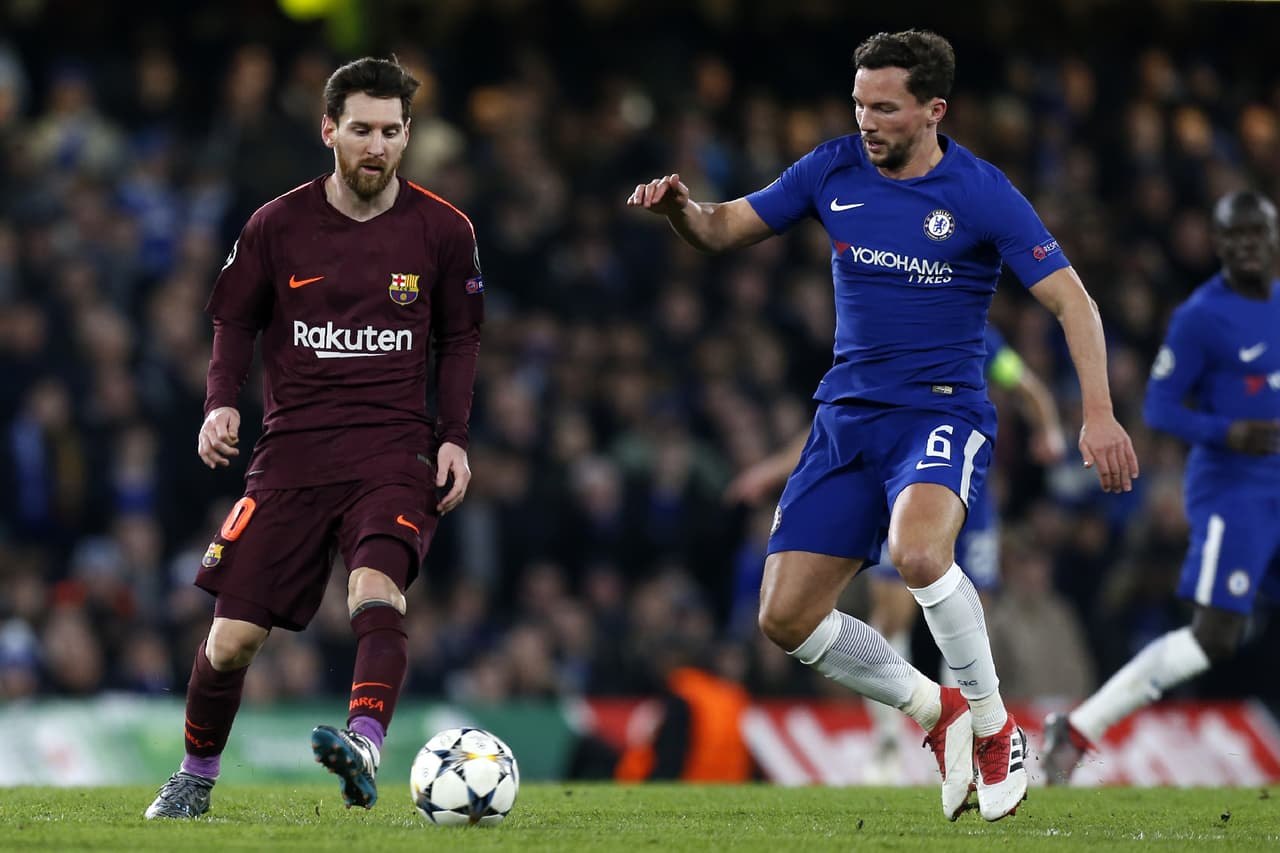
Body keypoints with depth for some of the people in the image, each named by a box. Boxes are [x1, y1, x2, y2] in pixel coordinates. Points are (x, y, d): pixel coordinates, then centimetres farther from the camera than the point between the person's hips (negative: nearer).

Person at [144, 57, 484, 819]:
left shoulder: (442, 230, 3)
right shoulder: (277, 226, 2)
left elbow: (460, 341, 13)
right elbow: (237, 321, 13)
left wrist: (455, 437, 1)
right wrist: (222, 402, -4)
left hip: (395, 449, -1)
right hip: (293, 453, 1)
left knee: (377, 590, -31)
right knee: (233, 637, -2)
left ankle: (364, 752, -48)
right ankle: (195, 780, 21)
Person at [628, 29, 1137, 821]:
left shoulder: (982, 194, -9)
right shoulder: (833, 170, 3)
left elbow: (1072, 301, -10)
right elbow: (724, 229, 10)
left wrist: (1099, 414, -21)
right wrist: (681, 208, -14)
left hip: (942, 410, -5)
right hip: (846, 419, 6)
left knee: (918, 553, -36)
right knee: (786, 618, -2)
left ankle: (994, 726, -14)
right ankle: (937, 711, 20)